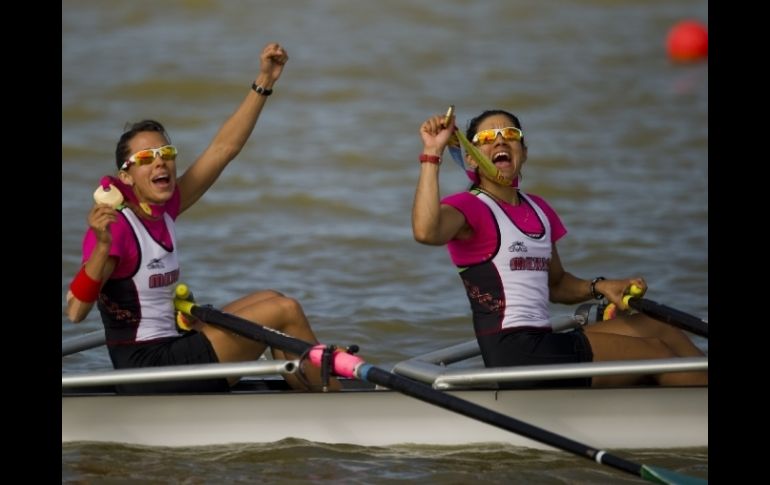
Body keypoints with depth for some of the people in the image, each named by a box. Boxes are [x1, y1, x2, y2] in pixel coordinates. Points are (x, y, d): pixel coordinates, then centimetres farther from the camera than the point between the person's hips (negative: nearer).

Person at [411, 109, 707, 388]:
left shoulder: (538, 210, 19)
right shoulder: (467, 207, -6)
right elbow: (425, 232, -30)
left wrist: (599, 288, 9)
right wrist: (432, 154, -29)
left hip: (544, 345, 8)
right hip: (513, 352, -8)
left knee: (663, 333, -2)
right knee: (656, 351, -9)